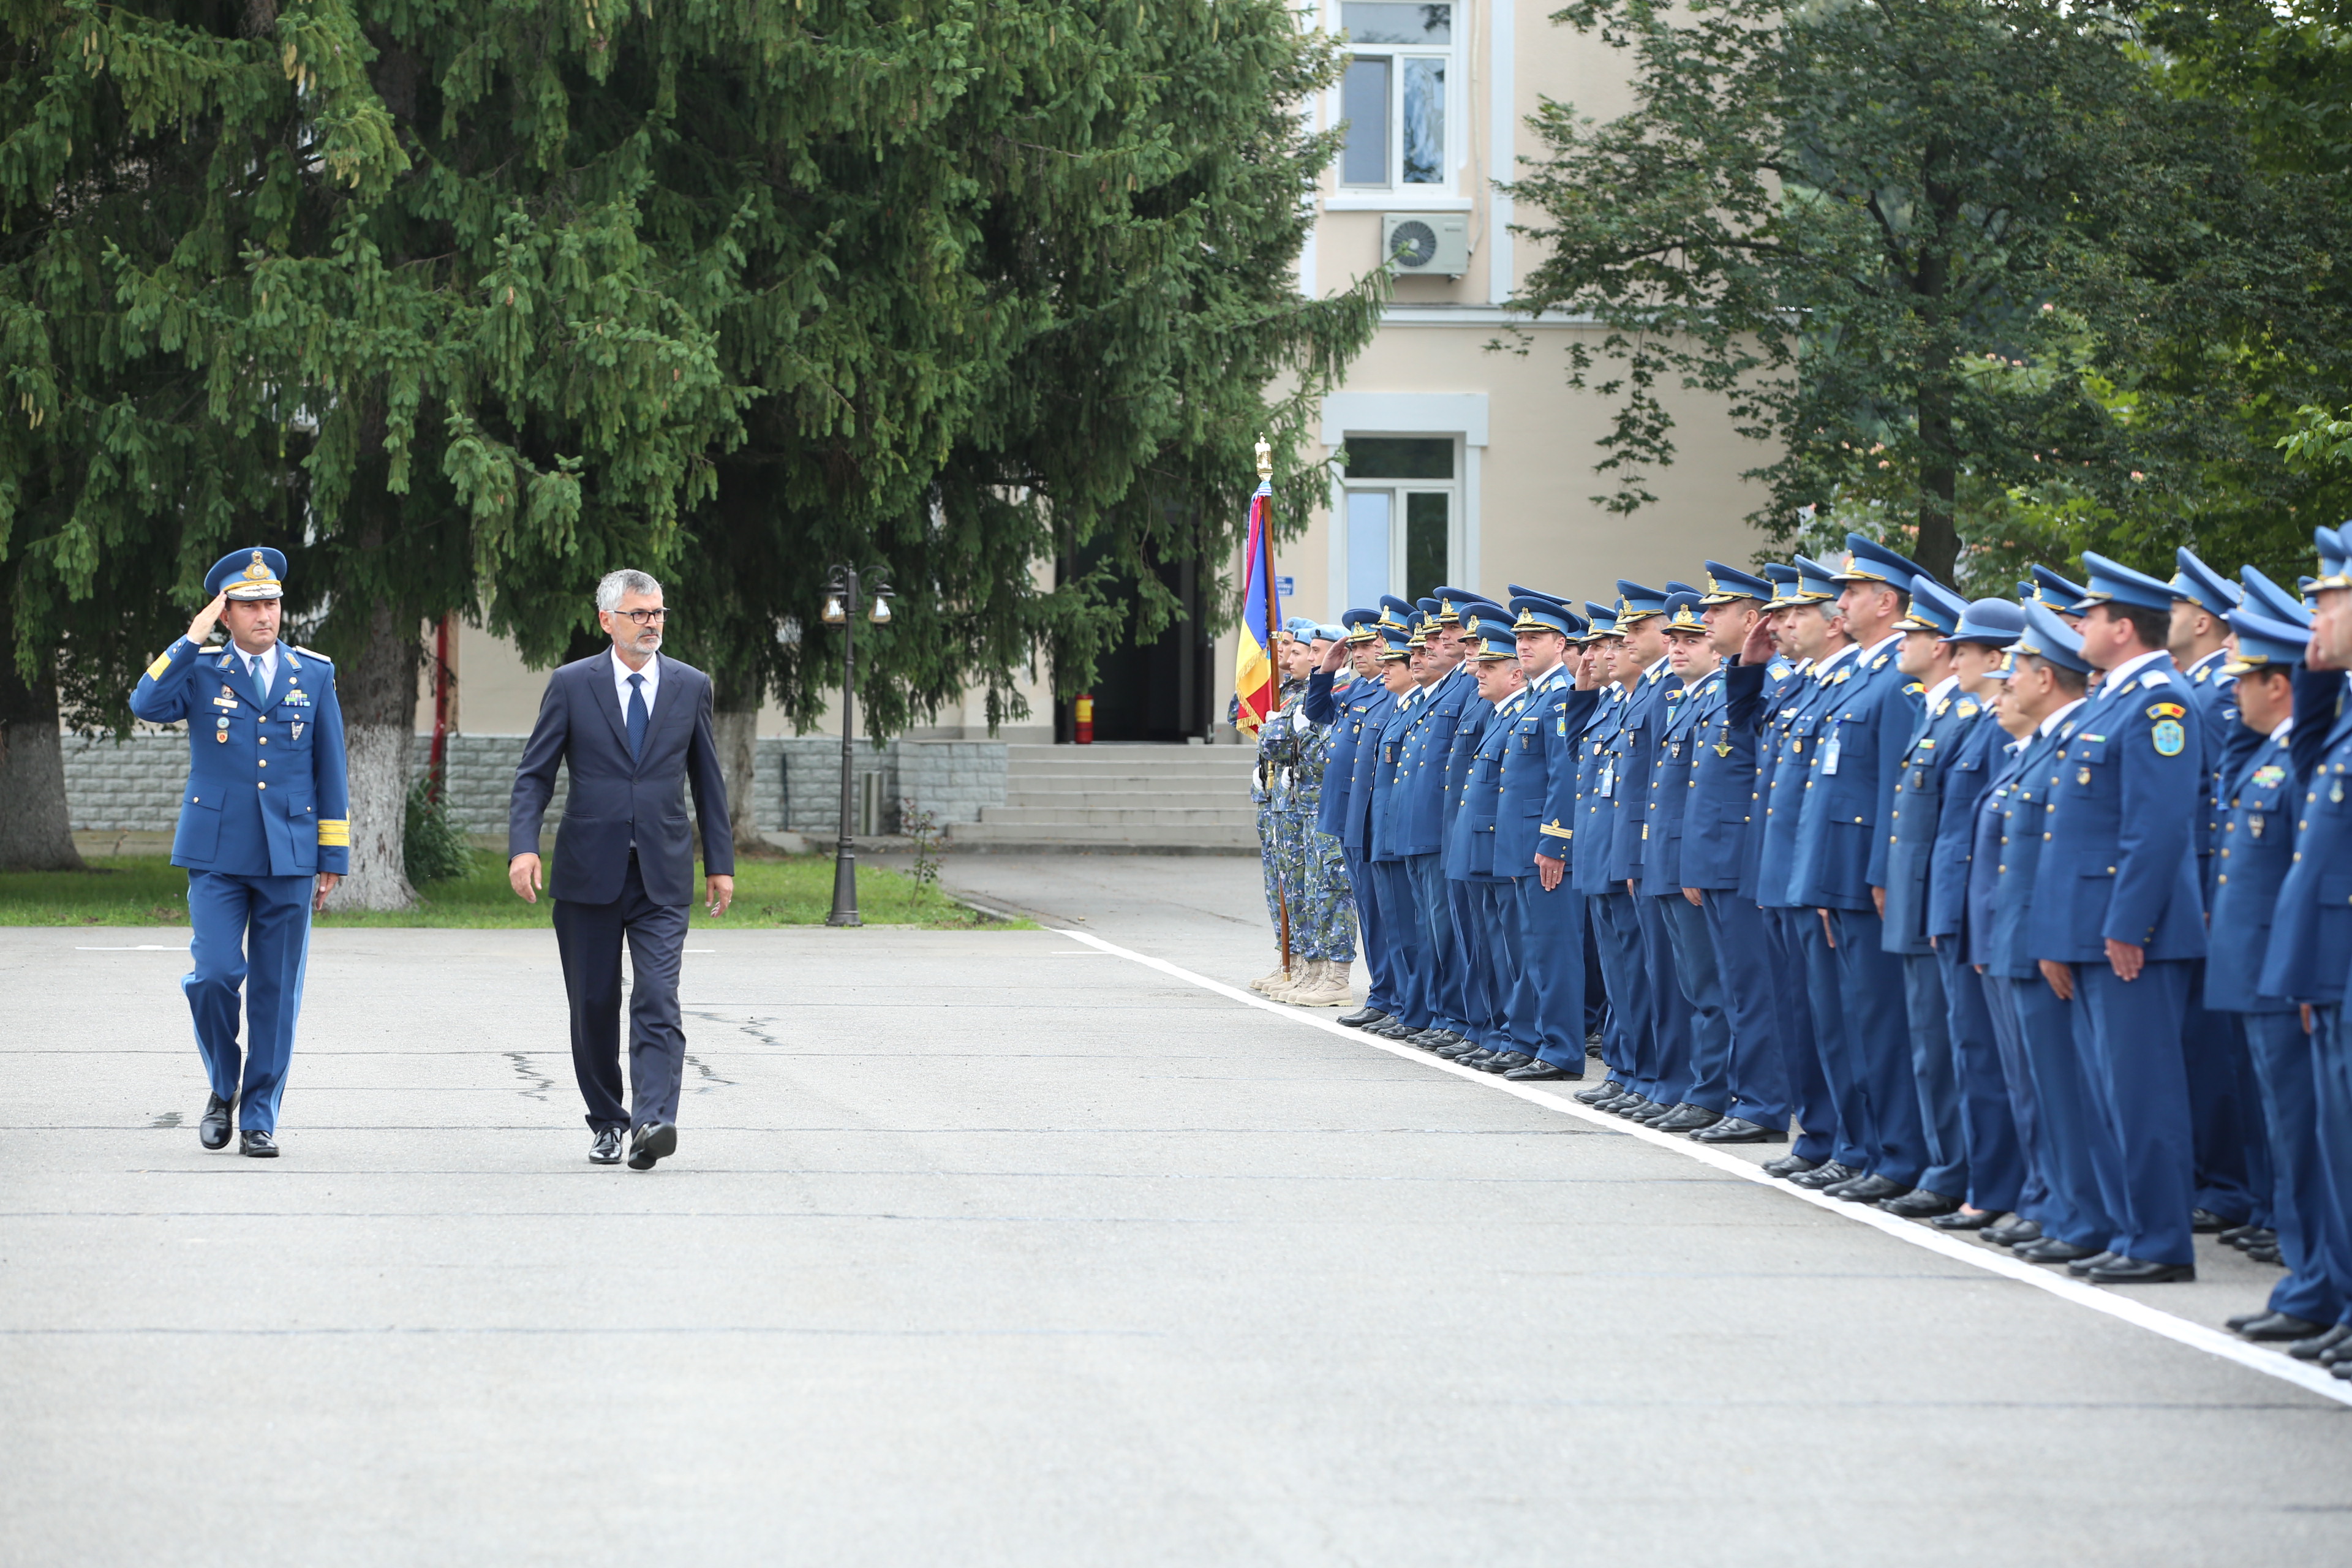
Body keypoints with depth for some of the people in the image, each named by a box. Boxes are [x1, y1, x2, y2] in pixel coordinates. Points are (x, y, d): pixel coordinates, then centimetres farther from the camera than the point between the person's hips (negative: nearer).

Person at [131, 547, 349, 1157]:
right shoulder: (199, 669, 5)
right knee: (213, 976, -12)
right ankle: (223, 1087, 13)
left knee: (275, 993, 2)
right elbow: (147, 705, -16)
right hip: (218, 855, -1)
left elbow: (331, 771, 11)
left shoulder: (314, 674, 9)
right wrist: (193, 640, -16)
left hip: (290, 857, 1)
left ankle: (259, 1118, 10)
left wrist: (333, 858, 7)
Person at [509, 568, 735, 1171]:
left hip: (663, 874, 0)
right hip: (588, 872, 0)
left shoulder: (691, 686, 8)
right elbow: (534, 774, 1)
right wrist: (523, 847, -13)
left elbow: (708, 780, 13)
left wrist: (720, 863, 11)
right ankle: (607, 1122, 20)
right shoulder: (572, 685, 2)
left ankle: (653, 1120, -24)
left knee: (658, 1001, -14)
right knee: (594, 1005, 6)